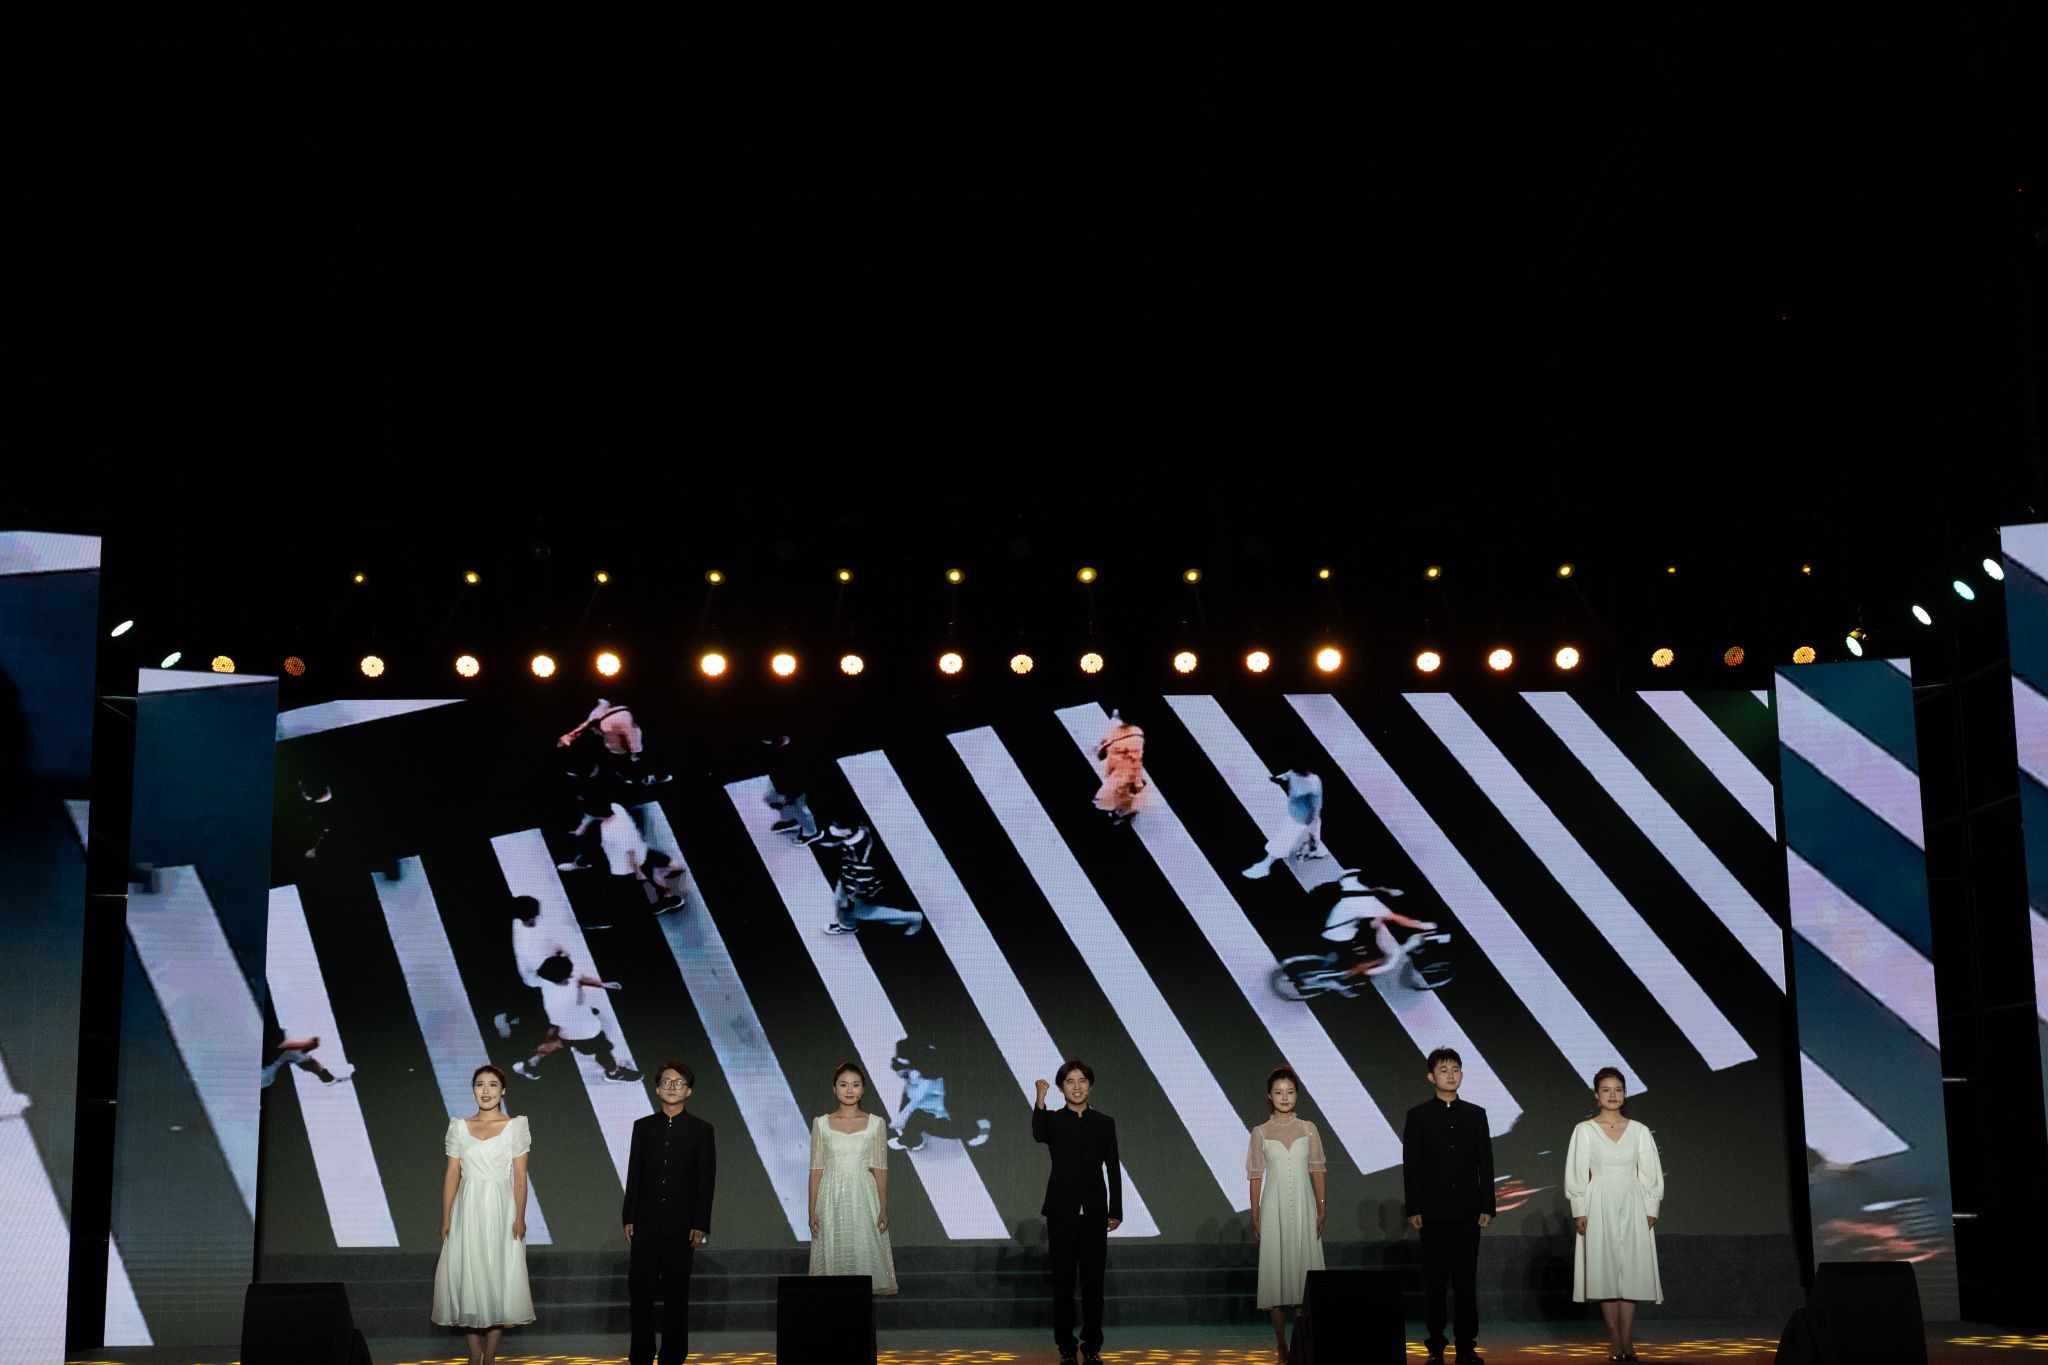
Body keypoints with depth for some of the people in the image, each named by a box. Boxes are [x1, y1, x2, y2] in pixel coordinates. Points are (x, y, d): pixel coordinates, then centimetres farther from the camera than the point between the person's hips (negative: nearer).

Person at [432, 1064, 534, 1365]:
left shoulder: (515, 1127, 2)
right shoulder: (459, 1127, 7)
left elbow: (520, 1177, -1)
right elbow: (452, 1175, 6)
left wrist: (520, 1217, -10)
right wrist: (446, 1217, 0)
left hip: (500, 1209, -2)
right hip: (467, 1209, 2)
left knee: (499, 1278, 0)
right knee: (466, 1278, 2)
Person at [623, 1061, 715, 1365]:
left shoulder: (701, 1130, 3)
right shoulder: (643, 1127, 9)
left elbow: (707, 1180, 0)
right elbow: (633, 1176, 8)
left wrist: (700, 1224, -6)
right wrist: (628, 1218, 2)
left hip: (681, 1225, -1)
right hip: (646, 1223, 2)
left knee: (676, 1293, 3)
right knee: (640, 1291, -2)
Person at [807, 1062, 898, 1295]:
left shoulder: (876, 1123, 2)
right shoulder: (821, 1123, 3)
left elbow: (880, 1170, 3)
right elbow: (816, 1170, 4)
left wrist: (884, 1210, -2)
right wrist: (812, 1211, 0)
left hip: (863, 1198, 0)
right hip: (832, 1199, 0)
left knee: (864, 1255, -2)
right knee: (835, 1256, 1)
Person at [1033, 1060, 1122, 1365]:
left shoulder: (1104, 1123, 8)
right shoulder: (1053, 1120, 0)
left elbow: (1113, 1169, 10)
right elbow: (1039, 1135, -25)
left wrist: (1116, 1211, 5)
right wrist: (1040, 1100, -41)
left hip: (1094, 1214, 2)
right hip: (1062, 1214, -2)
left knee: (1093, 1283, 4)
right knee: (1063, 1283, 3)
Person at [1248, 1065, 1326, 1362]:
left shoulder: (1308, 1129, 6)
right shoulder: (1261, 1133, 3)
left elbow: (1317, 1171, 6)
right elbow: (1256, 1177, 4)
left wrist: (1321, 1210, -1)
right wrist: (1255, 1216, 0)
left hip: (1303, 1207, 1)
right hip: (1274, 1208, -1)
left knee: (1303, 1268, -1)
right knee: (1276, 1271, 0)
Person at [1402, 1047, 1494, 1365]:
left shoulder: (1476, 1115, 8)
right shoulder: (1418, 1116, 3)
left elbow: (1485, 1163, 8)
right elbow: (1410, 1166, 0)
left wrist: (1487, 1207, 1)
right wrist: (1413, 1210, -6)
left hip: (1467, 1211, 1)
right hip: (1433, 1213, -1)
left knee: (1466, 1281, 3)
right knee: (1435, 1282, 2)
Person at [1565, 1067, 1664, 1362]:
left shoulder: (1639, 1131, 6)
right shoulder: (1584, 1130, 2)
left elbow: (1651, 1172, 8)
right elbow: (1577, 1174, 1)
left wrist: (1651, 1209, 0)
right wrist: (1580, 1211, -5)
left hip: (1633, 1207, 1)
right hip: (1599, 1207, -1)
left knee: (1631, 1271, -3)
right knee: (1606, 1272, -2)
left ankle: (1627, 1340, 0)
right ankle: (1615, 1340, 4)